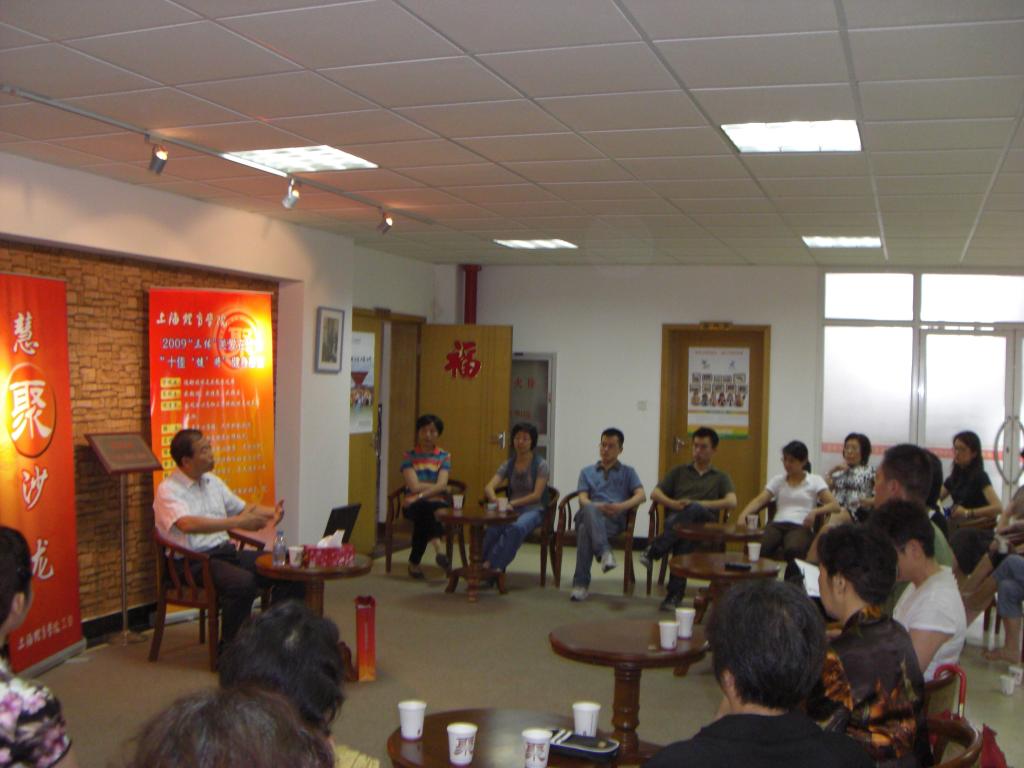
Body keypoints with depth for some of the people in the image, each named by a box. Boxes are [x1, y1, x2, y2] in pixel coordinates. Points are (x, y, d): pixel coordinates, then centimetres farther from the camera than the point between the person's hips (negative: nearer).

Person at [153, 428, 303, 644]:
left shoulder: (213, 481, 16)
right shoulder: (168, 491, -9)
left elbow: (243, 508, 26)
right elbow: (188, 524, -27)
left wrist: (271, 512, 5)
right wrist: (237, 522, -31)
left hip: (225, 551, 8)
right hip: (193, 562, -7)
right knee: (244, 582, -35)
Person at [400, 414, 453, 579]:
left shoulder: (444, 457, 11)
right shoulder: (409, 456, 7)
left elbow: (441, 484, -5)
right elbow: (414, 486, -6)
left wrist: (422, 494, -20)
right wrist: (439, 488, -1)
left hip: (437, 503, 1)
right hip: (413, 504, -1)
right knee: (423, 508, -37)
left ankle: (414, 562, -31)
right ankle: (438, 549, -45)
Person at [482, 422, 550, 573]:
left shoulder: (541, 465, 1)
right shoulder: (508, 465, 13)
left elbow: (536, 495, -8)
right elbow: (488, 487, 2)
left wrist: (513, 503, -18)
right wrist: (495, 500, -22)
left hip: (533, 510, -3)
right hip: (511, 510, 3)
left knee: (516, 528, -39)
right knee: (493, 527, -34)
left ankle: (490, 565, -39)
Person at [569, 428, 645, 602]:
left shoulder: (628, 472, 26)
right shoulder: (587, 472, 30)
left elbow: (641, 495, 6)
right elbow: (583, 499, 12)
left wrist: (622, 506, -16)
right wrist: (597, 507, -13)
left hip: (615, 520, -1)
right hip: (590, 514, 1)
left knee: (585, 529, -38)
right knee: (589, 510, -41)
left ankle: (580, 584, -40)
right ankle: (604, 551, -57)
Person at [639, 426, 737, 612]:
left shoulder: (720, 477, 26)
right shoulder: (679, 472, 31)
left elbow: (732, 502, 4)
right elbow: (655, 494, 18)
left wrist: (699, 504, -9)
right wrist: (672, 503, -5)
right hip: (675, 519, 1)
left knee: (694, 510, -39)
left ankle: (655, 550, -41)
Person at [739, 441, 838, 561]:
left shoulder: (815, 481, 13)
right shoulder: (777, 480, 20)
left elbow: (834, 506, 2)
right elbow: (759, 501, 8)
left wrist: (815, 512, -18)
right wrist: (743, 515, -13)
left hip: (801, 526, -2)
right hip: (777, 524, 2)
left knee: (793, 550, -40)